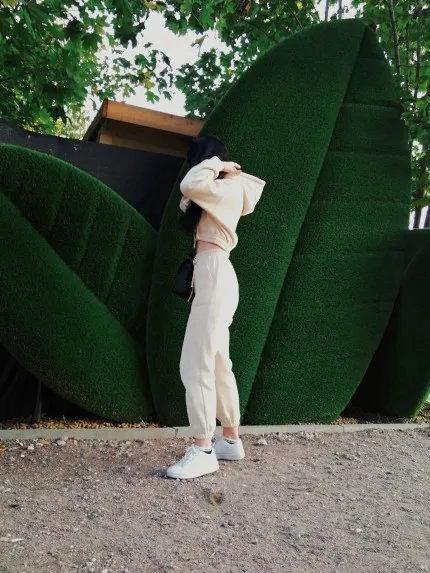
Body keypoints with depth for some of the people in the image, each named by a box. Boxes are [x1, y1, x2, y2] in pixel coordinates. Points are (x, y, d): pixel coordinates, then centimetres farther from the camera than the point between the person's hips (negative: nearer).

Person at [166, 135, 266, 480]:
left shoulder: (228, 189, -8)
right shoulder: (224, 191, 19)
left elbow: (190, 185, -24)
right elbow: (188, 198, 26)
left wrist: (216, 164, -7)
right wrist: (218, 165, 17)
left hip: (215, 277, -10)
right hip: (214, 277, 10)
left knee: (195, 366, -10)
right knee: (218, 365, 13)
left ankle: (203, 451, -3)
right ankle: (231, 440, 23)